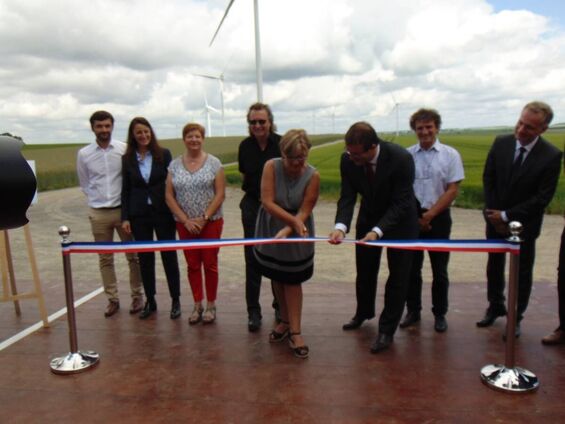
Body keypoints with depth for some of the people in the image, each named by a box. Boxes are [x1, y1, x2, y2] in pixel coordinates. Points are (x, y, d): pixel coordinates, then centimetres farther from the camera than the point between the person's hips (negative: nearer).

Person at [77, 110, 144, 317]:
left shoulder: (124, 149, -6)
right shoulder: (84, 154, 2)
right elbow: (84, 184, 13)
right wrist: (98, 199, 6)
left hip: (123, 209, -2)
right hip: (98, 213, 2)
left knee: (133, 255, 6)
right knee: (105, 259, 10)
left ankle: (137, 296, 19)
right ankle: (112, 299, 21)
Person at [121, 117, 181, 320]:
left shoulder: (164, 154, -1)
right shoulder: (127, 159, 4)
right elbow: (125, 190, 6)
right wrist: (125, 217, 0)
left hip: (163, 212, -2)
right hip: (139, 215, 2)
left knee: (169, 256, 3)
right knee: (145, 258, 8)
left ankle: (175, 300, 15)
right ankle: (150, 301, 21)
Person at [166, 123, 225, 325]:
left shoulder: (213, 163, -2)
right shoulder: (174, 165, 4)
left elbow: (220, 194, -6)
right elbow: (169, 196, 1)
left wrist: (204, 218, -13)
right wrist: (186, 220, -8)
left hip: (210, 222, -2)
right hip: (185, 224, 2)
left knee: (210, 263, 4)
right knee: (192, 265, 9)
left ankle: (210, 305, 18)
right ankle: (197, 305, 22)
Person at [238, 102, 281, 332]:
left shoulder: (281, 144, -10)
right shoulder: (245, 146, 0)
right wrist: (253, 189, 5)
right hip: (253, 205, 2)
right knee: (252, 258, 2)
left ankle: (280, 305, 29)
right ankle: (253, 311, 12)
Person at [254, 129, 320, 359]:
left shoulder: (313, 176, -18)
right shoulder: (271, 166, -18)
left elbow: (304, 211, -17)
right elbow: (267, 202, -21)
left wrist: (286, 231, -31)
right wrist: (294, 220, -28)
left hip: (297, 236, -2)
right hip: (270, 231, 2)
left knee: (292, 281, 3)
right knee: (278, 279, 15)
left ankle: (295, 332, 13)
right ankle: (285, 321, 35)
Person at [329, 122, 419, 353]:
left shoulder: (401, 158, -32)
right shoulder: (348, 159, -21)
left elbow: (400, 203, -28)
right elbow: (347, 196, -17)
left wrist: (377, 231, -39)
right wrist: (340, 226, -34)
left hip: (399, 219, -4)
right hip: (369, 216, 4)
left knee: (398, 276, 2)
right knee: (364, 271, 17)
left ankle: (386, 330, 18)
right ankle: (364, 312, 43)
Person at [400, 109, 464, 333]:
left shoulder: (450, 155, -2)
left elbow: (453, 190, -5)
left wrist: (430, 215, -12)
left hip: (438, 217, -1)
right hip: (411, 217, 1)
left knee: (439, 270, 9)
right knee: (412, 267, 9)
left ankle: (440, 314, 25)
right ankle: (413, 311, 24)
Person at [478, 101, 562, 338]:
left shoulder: (551, 156, -18)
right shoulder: (501, 143, -8)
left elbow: (542, 198, -18)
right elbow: (488, 179, -2)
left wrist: (507, 216, -19)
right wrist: (494, 214, -8)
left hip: (524, 223, -3)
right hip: (495, 219, 3)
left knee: (522, 272, 9)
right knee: (494, 266, 17)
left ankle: (516, 317, 25)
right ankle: (495, 307, 36)